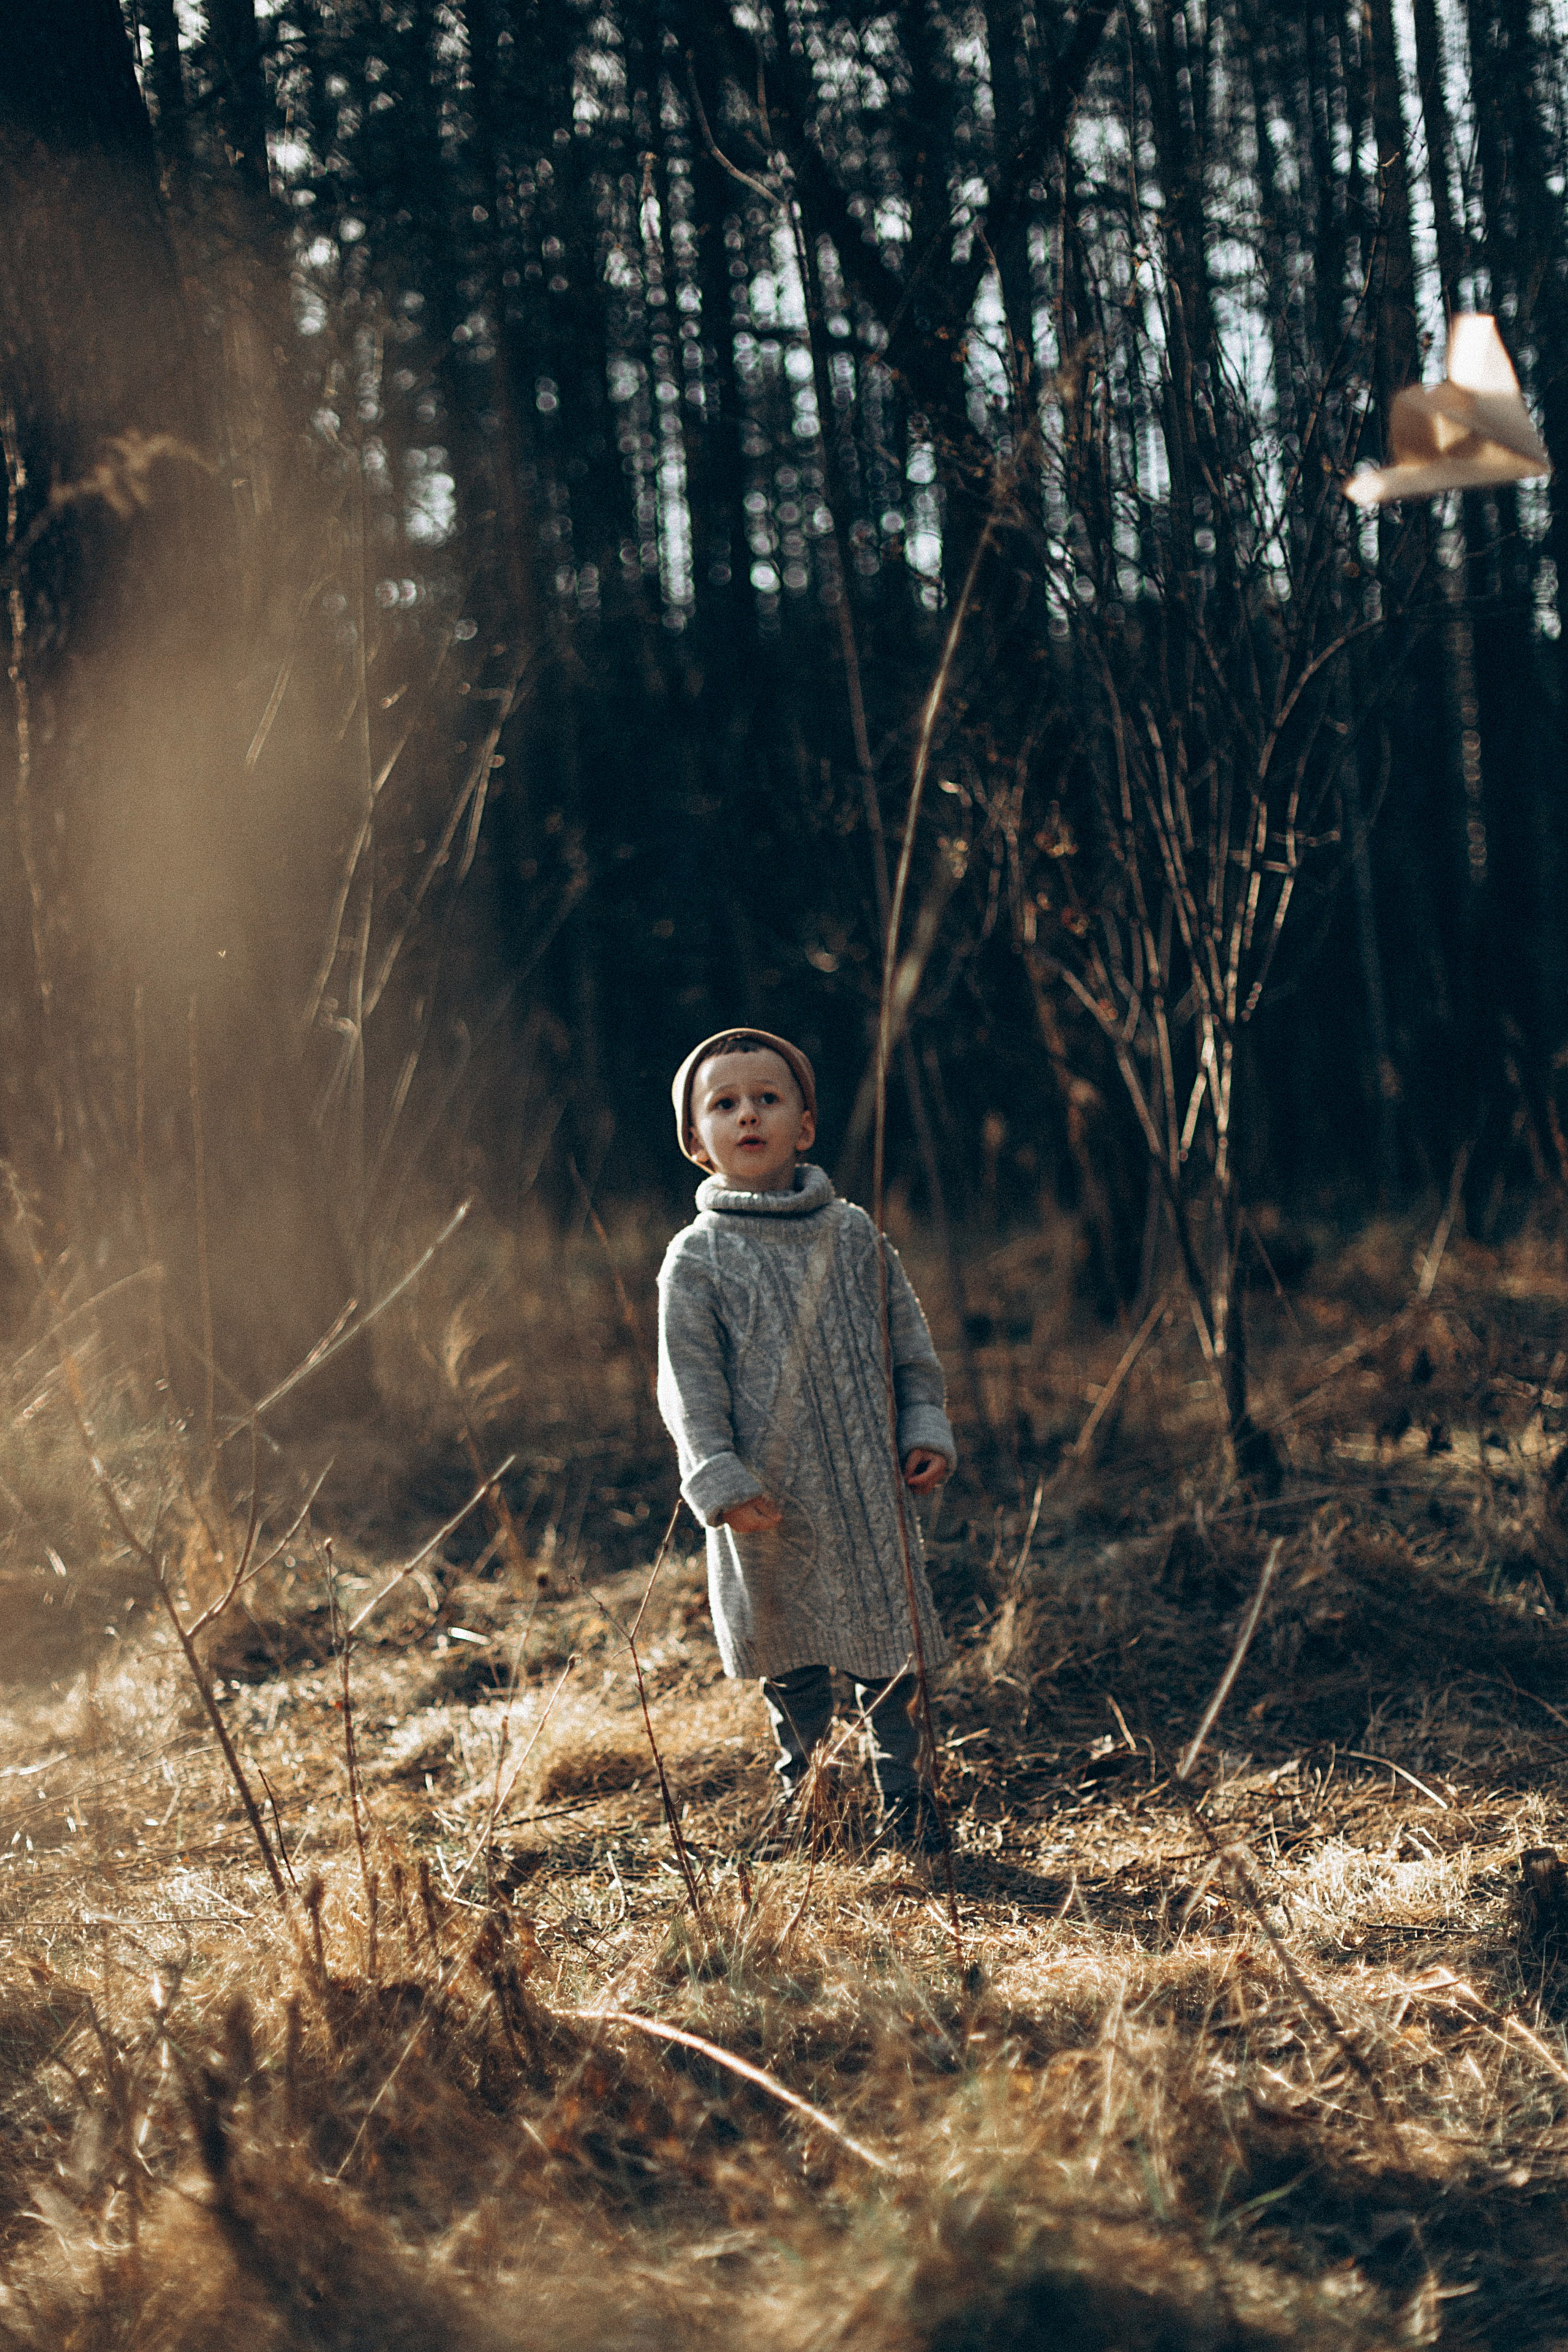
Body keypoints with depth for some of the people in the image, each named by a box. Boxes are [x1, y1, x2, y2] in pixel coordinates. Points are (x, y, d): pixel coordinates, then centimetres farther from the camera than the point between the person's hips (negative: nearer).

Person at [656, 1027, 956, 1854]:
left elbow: (910, 1345, 11)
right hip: (770, 1506, -1)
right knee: (788, 1663, 10)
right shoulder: (697, 1259, -3)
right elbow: (690, 1384, -5)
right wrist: (719, 1481, -15)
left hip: (870, 1490, 2)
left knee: (888, 1653, 6)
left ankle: (904, 1794, 21)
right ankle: (801, 1789, 28)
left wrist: (926, 1432, 0)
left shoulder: (855, 1236, 5)